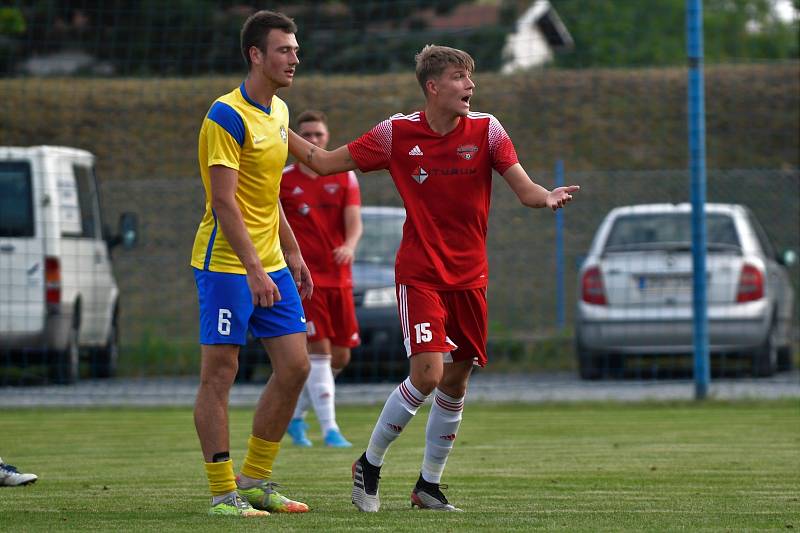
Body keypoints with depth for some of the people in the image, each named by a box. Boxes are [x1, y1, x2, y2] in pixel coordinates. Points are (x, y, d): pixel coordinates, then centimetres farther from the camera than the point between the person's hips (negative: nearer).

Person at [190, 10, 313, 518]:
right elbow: (224, 203, -20)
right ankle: (223, 493, 0)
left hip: (270, 263, 9)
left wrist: (292, 254, 20)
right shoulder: (227, 117, -15)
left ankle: (255, 481, 15)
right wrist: (254, 270, -25)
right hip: (226, 263, -9)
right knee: (219, 374, -4)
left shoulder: (279, 111, 12)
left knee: (295, 367, 5)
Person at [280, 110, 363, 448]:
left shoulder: (345, 177, 8)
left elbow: (354, 222, -4)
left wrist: (349, 246, -25)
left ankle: (295, 416, 24)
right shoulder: (282, 181, 1)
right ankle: (329, 430, -16)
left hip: (339, 278, 4)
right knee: (319, 351, -14)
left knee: (340, 357, 5)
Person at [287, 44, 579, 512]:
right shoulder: (398, 133, -5)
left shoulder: (486, 130, -2)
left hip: (470, 276, 3)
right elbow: (324, 162, 2)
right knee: (428, 373, -18)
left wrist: (547, 197, -29)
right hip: (420, 275, -3)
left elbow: (524, 188, -7)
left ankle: (429, 485, 22)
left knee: (456, 382, 6)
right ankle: (370, 465, 2)